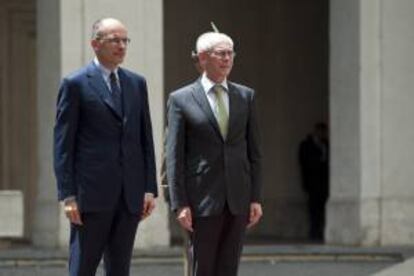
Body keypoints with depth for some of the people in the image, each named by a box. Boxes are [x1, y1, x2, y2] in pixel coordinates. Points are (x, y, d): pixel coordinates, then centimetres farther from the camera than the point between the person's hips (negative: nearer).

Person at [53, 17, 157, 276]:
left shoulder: (137, 83, 13)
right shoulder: (75, 84, -2)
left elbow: (145, 138, 13)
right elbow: (63, 144, -5)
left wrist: (150, 188, 5)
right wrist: (68, 196, -11)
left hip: (131, 194, 5)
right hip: (92, 192, -5)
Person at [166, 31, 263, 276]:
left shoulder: (246, 96, 10)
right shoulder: (181, 99, 0)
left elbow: (254, 151, 10)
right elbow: (175, 157, -2)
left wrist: (256, 198, 3)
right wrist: (180, 204, -9)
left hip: (238, 200, 3)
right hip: (203, 200, -3)